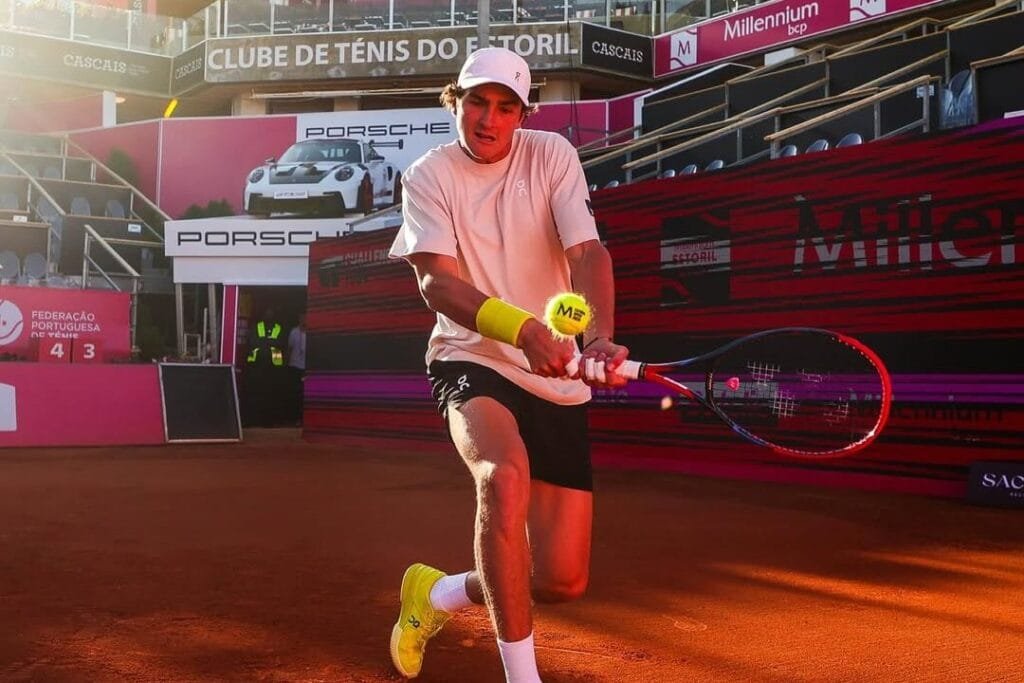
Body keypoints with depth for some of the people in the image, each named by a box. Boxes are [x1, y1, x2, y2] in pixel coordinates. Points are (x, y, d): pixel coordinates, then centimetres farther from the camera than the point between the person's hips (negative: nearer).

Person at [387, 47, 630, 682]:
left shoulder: (553, 155, 0)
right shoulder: (429, 175, -3)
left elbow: (588, 253, -12)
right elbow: (437, 280, -17)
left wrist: (600, 338, -32)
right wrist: (520, 328, -36)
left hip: (559, 379, 3)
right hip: (471, 361, -2)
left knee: (563, 580, -1)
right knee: (506, 475, -37)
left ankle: (438, 594, 29)